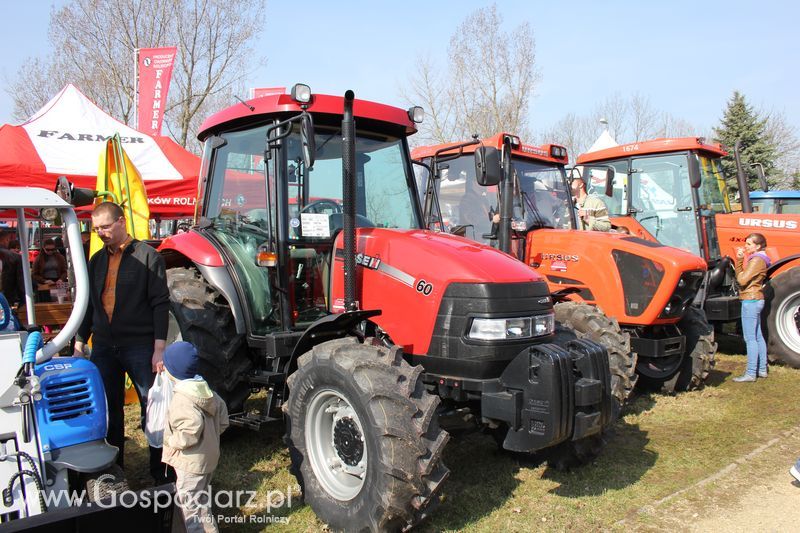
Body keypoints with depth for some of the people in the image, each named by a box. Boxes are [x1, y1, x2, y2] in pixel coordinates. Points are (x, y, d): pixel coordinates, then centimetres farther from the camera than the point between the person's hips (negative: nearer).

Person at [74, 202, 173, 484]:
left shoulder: (146, 256, -6)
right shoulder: (97, 260, 11)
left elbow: (160, 304, -10)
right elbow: (88, 304, 17)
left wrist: (159, 348, -15)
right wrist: (79, 343, 12)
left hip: (140, 347, -6)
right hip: (104, 347, 6)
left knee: (153, 408, 1)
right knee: (108, 410, 15)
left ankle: (162, 471, 13)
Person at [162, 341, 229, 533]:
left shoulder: (183, 399, -25)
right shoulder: (205, 391, 2)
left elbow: (191, 432, -35)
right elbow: (223, 420, 7)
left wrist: (171, 441, -19)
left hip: (191, 463, -9)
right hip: (209, 457, 9)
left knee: (189, 508, 4)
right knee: (202, 502, 25)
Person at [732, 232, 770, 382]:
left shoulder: (757, 260, -15)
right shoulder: (757, 259, 16)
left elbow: (742, 280, -21)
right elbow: (742, 277, 9)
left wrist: (740, 260, -8)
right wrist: (739, 260, -2)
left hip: (751, 301, -11)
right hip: (756, 300, 11)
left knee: (750, 338, -8)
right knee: (757, 337, 15)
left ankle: (750, 373, -6)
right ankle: (762, 369, 22)